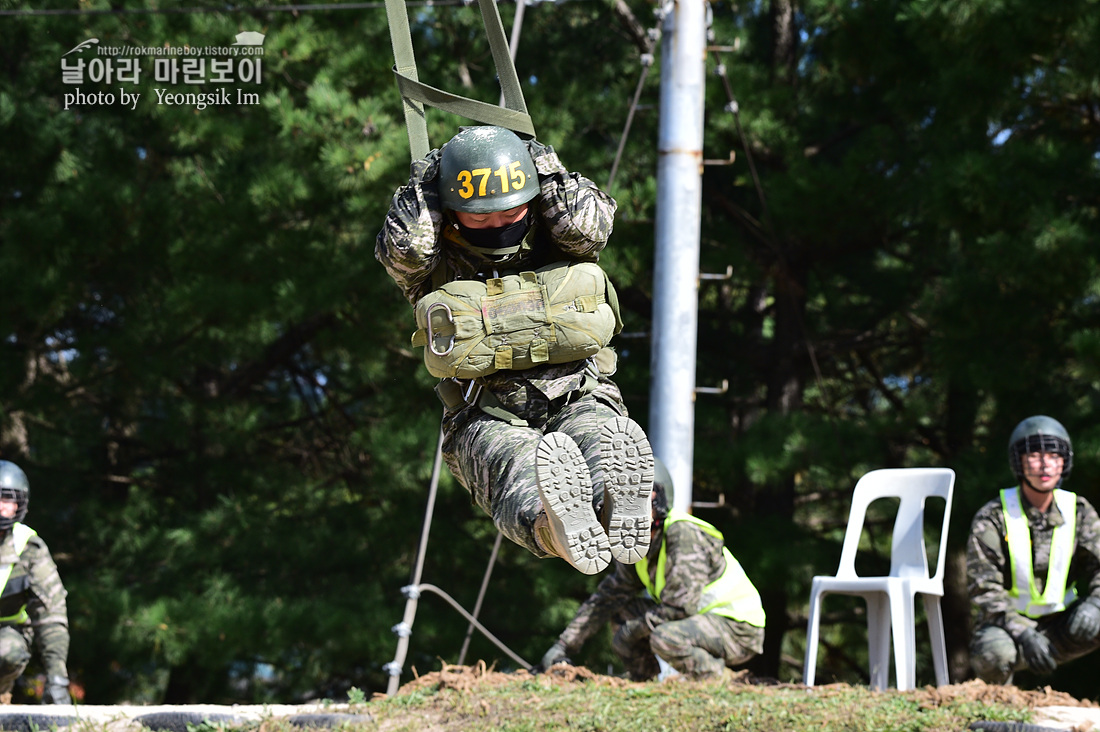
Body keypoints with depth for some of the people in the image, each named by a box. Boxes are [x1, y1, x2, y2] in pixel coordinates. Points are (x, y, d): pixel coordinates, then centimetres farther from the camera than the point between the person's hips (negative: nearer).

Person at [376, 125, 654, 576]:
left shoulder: (555, 242, 14)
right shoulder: (439, 264, 9)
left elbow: (588, 225, -8)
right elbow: (404, 247, -13)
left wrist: (546, 169, 4)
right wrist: (427, 181, 1)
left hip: (577, 401, 2)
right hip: (488, 419, -2)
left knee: (607, 438, -37)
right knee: (514, 461, -40)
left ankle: (618, 516, -73)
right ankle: (550, 524, -77)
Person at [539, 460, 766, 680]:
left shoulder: (685, 534, -23)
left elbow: (682, 605, -28)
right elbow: (605, 599, 11)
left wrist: (634, 629, -15)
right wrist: (563, 646, 6)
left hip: (739, 629, -9)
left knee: (665, 638, -34)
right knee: (620, 612, 8)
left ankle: (719, 677, -10)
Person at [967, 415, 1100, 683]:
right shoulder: (992, 518, -9)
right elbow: (984, 589, -14)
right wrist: (1024, 634, -30)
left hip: (1059, 625, 3)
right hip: (1007, 624, -3)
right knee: (993, 655, -37)